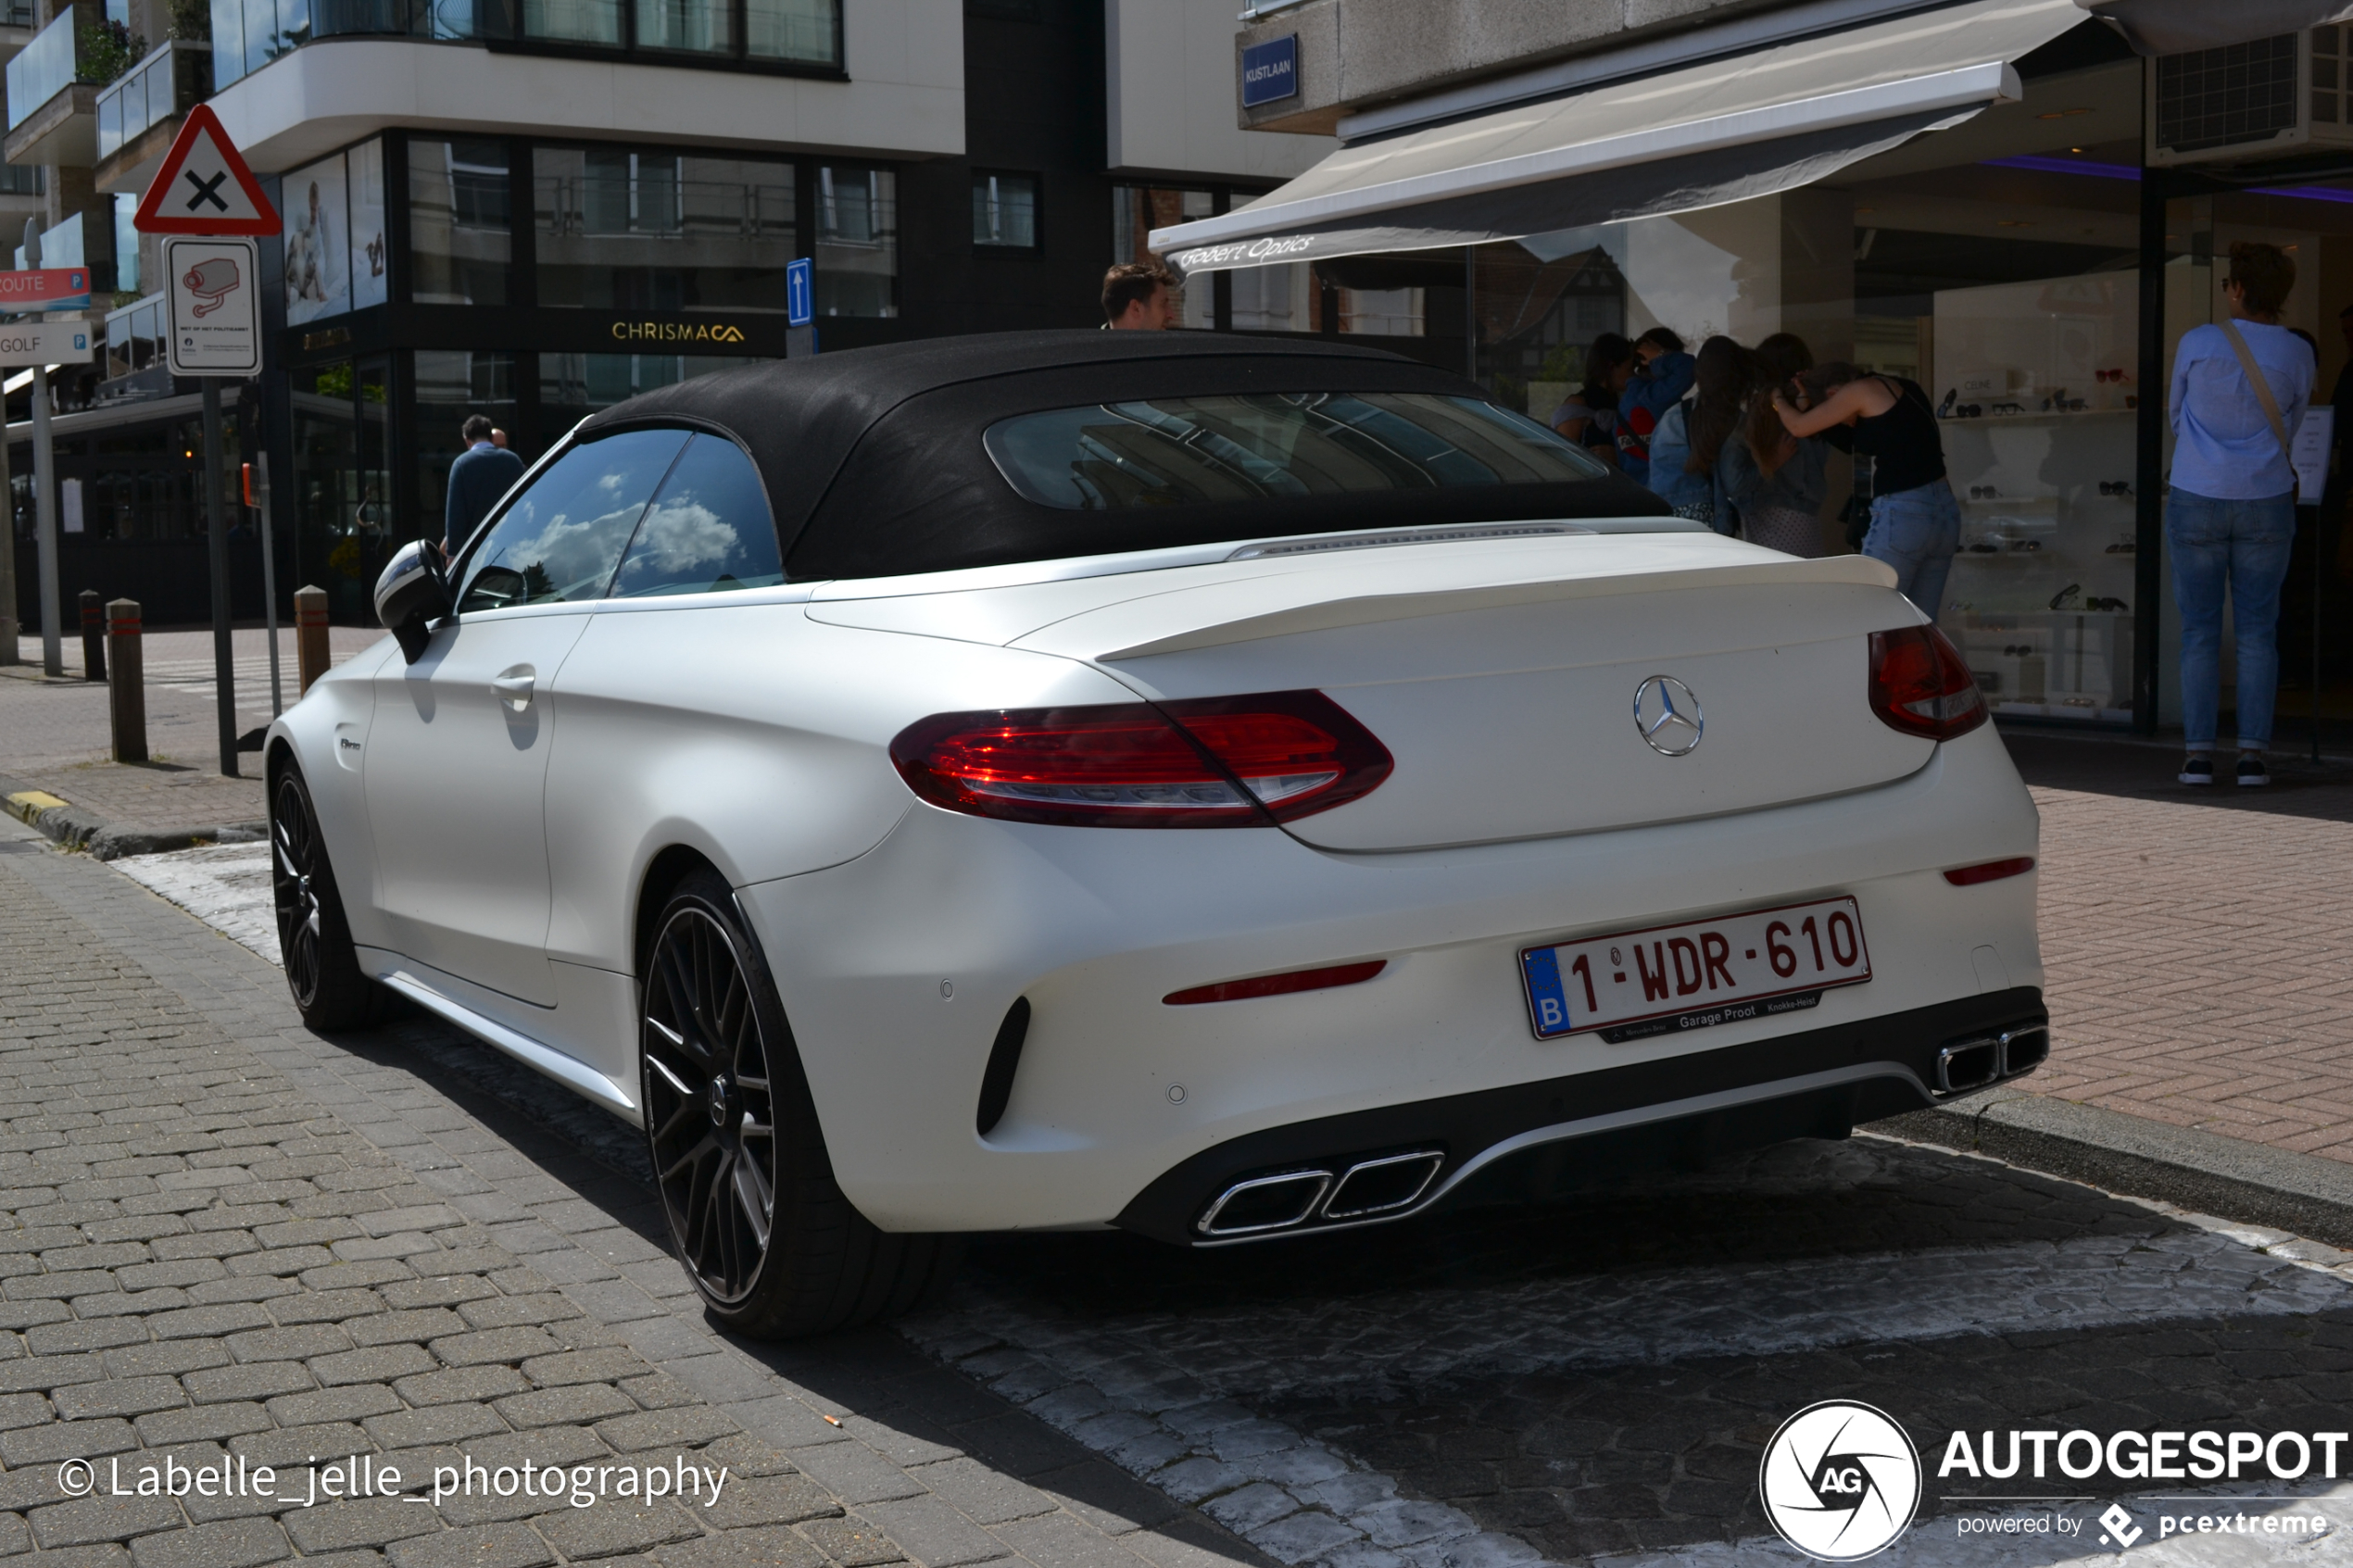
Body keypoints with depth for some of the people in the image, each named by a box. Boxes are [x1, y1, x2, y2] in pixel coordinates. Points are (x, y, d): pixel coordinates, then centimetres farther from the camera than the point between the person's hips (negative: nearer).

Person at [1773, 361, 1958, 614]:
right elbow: (1855, 443, 28)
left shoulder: (1863, 390, -4)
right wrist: (1808, 400, 26)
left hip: (1902, 515, -8)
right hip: (1945, 511, 8)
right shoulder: (1904, 389, 18)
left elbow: (1799, 427, 3)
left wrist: (1777, 398, 22)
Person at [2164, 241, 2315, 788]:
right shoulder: (2299, 357, -1)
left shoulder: (2197, 343, -6)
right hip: (2266, 502, 1)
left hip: (2196, 500, -1)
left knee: (2199, 630, 3)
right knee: (2257, 630, 5)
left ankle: (2197, 754, 0)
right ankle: (2252, 754, 0)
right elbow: (2286, 427, 13)